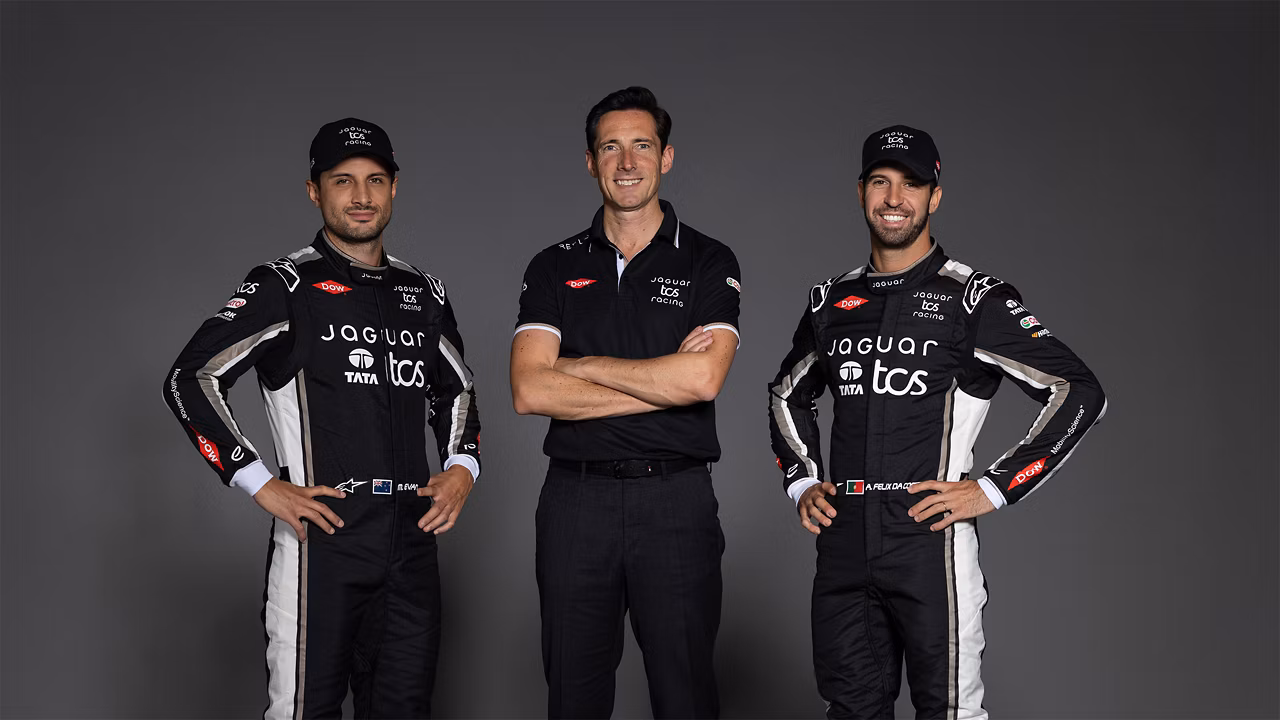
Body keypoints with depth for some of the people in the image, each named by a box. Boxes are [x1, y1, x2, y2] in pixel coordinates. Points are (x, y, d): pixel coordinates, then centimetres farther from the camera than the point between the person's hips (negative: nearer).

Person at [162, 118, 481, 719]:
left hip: (412, 539, 5)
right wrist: (260, 484, -12)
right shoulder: (285, 287, -2)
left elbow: (455, 391, 28)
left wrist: (461, 467, 9)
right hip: (322, 532, -5)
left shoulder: (424, 295, 15)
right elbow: (190, 379, -7)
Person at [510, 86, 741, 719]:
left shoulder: (709, 263, 3)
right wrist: (663, 383, -10)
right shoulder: (555, 268, 8)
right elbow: (529, 391, -7)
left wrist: (581, 365, -8)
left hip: (676, 500, -2)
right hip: (576, 497, 2)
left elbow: (702, 378, -15)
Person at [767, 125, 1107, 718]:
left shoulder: (973, 300, -4)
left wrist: (992, 490, -11)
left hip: (931, 542, -4)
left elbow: (1079, 393, -8)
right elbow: (787, 395, 29)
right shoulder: (831, 302, 12)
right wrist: (801, 482, 14)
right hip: (843, 546, 5)